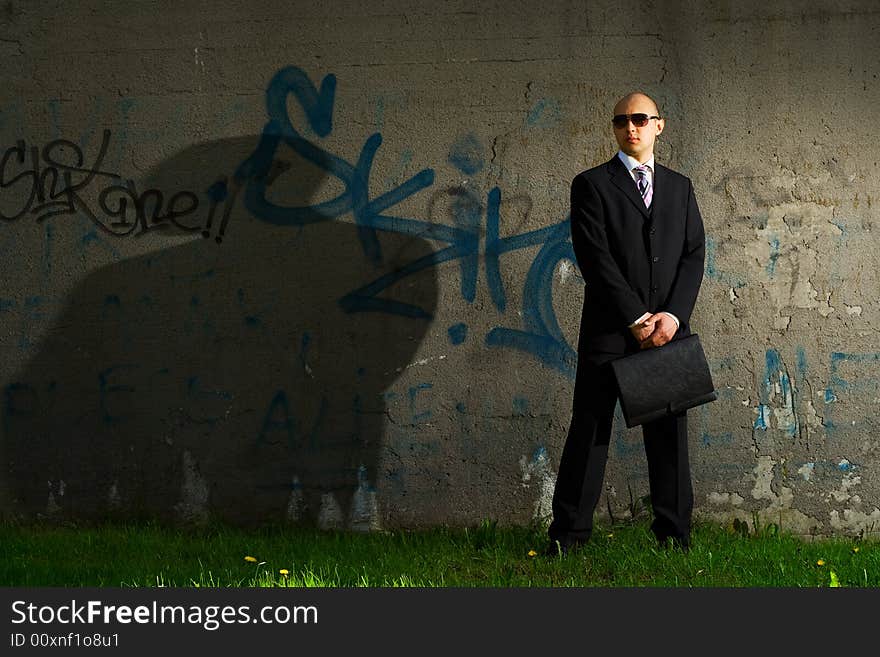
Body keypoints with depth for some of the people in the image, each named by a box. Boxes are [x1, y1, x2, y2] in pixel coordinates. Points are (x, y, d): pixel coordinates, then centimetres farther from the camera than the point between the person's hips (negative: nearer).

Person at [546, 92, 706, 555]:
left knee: (669, 432, 5)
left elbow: (694, 254, 8)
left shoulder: (679, 187, 16)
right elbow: (595, 257, -6)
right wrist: (636, 318, -12)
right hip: (609, 330, -3)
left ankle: (674, 533, 12)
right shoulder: (592, 185, 3)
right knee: (589, 433, -1)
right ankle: (569, 533, 4)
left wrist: (674, 314, -8)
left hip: (668, 327, 3)